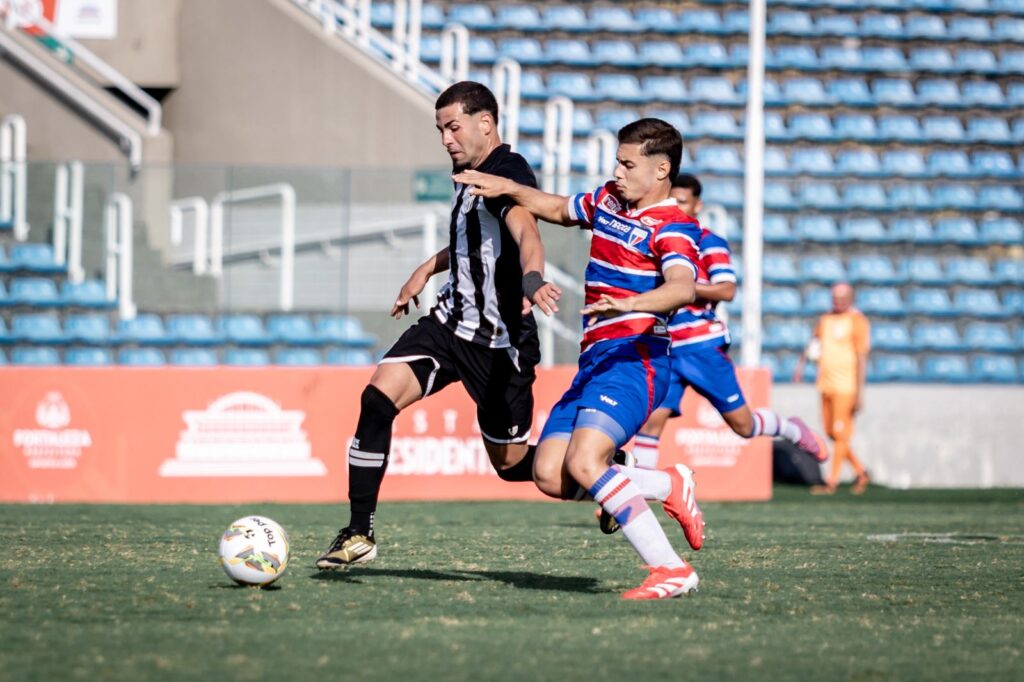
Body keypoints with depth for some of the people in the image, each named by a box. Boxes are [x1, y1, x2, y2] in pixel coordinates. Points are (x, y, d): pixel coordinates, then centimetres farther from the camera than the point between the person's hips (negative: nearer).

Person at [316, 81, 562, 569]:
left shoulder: (508, 173, -18)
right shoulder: (469, 175, 11)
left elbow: (524, 231, -40)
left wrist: (532, 280, -59)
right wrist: (427, 269, 26)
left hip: (498, 342, -8)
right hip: (451, 321, 8)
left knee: (510, 463, 3)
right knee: (377, 399, -14)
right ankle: (359, 534, -10)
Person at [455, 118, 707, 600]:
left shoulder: (672, 228, -8)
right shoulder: (607, 202, 18)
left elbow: (682, 288, -28)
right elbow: (555, 208, 39)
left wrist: (631, 303, -46)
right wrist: (509, 188, 22)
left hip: (632, 360, -9)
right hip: (594, 361, 9)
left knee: (584, 462, -27)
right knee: (550, 476, -1)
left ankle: (671, 570, -23)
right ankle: (671, 486, 14)